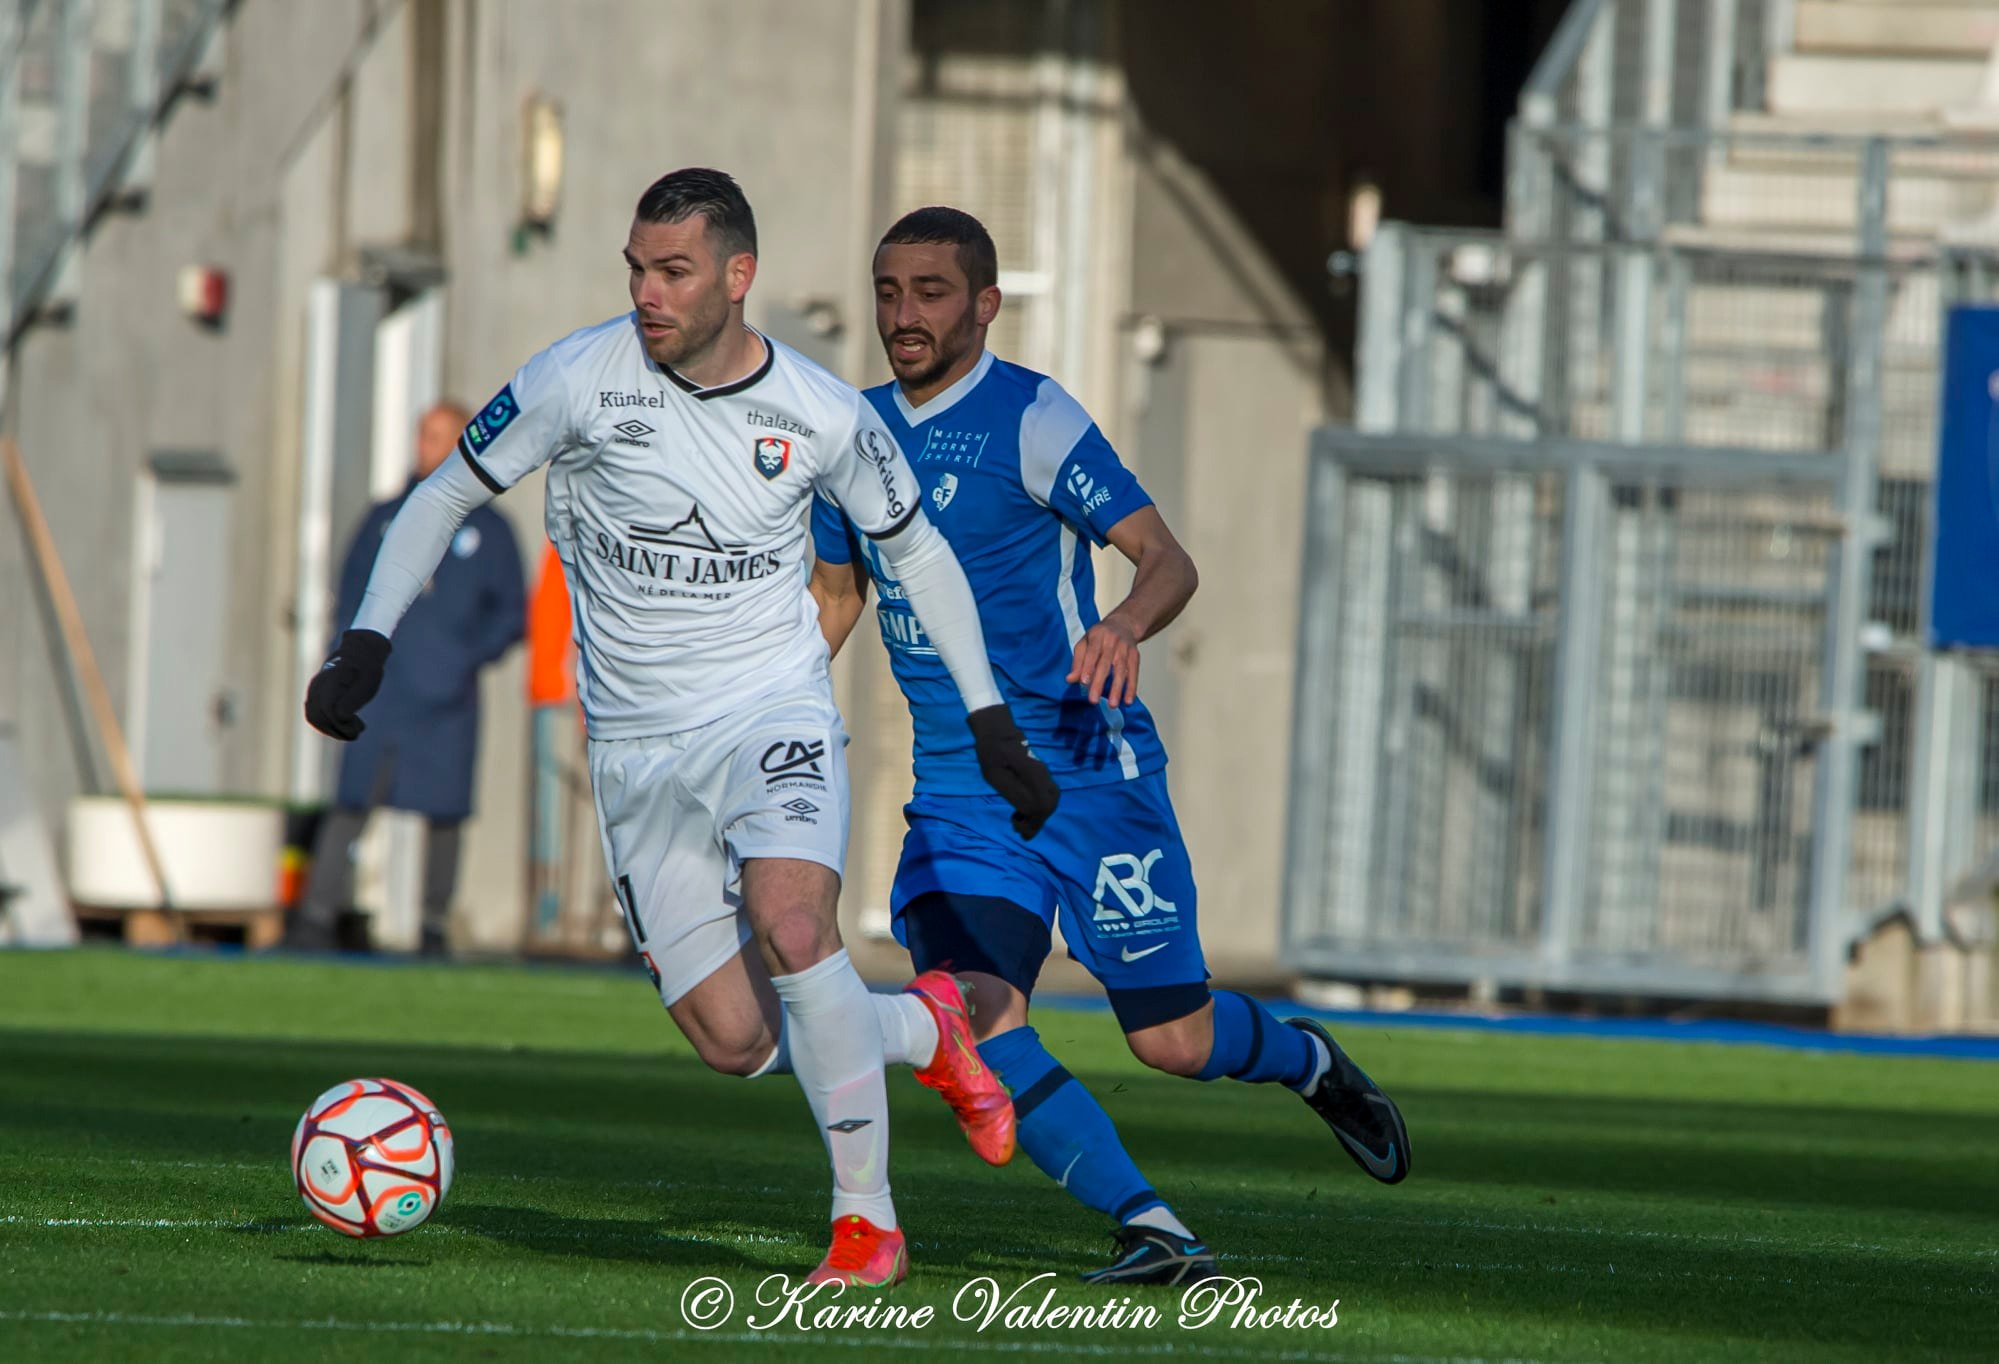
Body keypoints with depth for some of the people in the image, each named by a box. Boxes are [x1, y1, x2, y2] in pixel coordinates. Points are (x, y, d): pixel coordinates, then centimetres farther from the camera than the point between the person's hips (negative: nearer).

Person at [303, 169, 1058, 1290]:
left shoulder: (822, 415, -5)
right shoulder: (583, 378, -8)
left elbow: (918, 548, 11)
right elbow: (446, 497, 3)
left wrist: (992, 722, 10)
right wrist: (366, 643, -9)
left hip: (775, 715, -2)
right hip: (639, 750, 2)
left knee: (792, 926, -30)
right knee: (735, 1042, -6)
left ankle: (867, 1219, -17)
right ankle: (926, 1030, 26)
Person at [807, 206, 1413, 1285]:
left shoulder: (1033, 418, -11)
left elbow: (1168, 559, -16)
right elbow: (835, 594, 23)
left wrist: (1124, 626, -39)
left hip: (1086, 768, -5)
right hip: (955, 789, 5)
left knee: (1174, 1040, 0)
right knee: (973, 1019, -19)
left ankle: (1309, 1063, 35)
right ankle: (1150, 1230, -14)